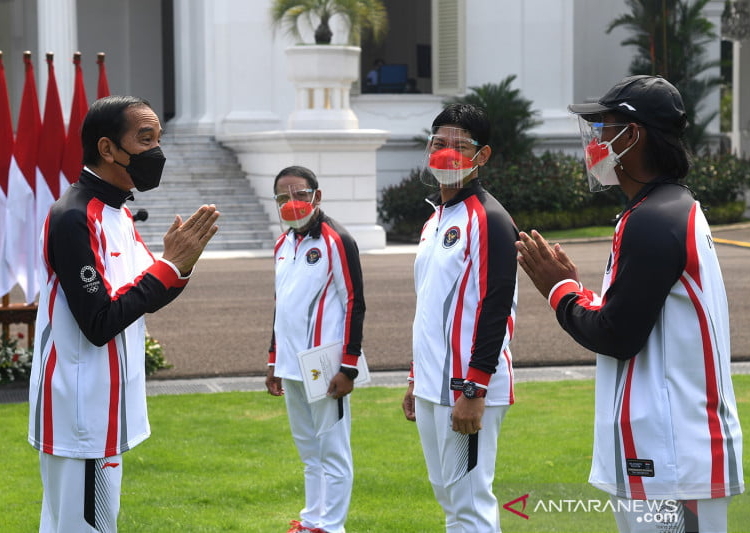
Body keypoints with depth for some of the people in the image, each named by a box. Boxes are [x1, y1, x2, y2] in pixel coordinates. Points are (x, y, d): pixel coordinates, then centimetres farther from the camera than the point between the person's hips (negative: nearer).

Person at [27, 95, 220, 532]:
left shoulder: (120, 214, 11)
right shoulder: (73, 218, -19)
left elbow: (141, 299, 17)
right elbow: (99, 323, -22)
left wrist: (179, 264, -3)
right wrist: (172, 264, -18)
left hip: (101, 411, 10)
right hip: (82, 417, -10)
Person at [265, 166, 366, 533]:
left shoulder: (336, 242, -10)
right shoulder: (283, 245, 15)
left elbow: (354, 304, -12)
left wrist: (348, 368, -15)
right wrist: (273, 361, 21)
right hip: (291, 367, 8)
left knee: (332, 451, -2)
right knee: (309, 450, 16)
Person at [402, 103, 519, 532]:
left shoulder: (489, 220, -12)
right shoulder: (435, 221, 18)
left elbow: (495, 310, -18)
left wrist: (473, 391, -22)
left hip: (468, 389, -10)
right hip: (432, 386, 10)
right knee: (449, 496, 14)